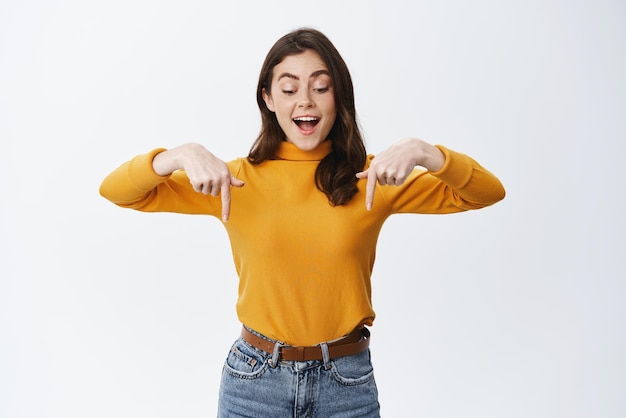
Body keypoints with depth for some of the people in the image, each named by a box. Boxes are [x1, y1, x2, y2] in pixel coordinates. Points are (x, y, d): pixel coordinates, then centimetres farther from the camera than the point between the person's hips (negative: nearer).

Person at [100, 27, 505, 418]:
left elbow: (488, 192, -7)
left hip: (348, 382, 1)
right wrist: (182, 154, -25)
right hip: (255, 378, 0)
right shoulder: (236, 180, -3)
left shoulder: (371, 179, -3)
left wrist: (424, 153, -25)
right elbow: (116, 191, -6)